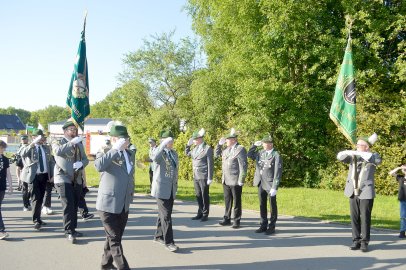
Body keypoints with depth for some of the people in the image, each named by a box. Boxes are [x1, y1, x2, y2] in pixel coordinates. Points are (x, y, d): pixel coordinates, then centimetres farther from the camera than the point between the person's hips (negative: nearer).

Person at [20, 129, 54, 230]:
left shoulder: (46, 148, 13)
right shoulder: (29, 148, -3)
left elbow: (50, 161, 17)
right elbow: (22, 154, -26)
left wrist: (51, 175, 9)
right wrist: (33, 143, -35)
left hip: (44, 175, 5)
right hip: (33, 176, -5)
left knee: (40, 198, 11)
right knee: (36, 198, -10)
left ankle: (38, 218, 22)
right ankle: (36, 221, -8)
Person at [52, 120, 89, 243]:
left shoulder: (79, 144, 14)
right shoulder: (58, 142, -3)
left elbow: (85, 159, 11)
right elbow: (58, 151, -26)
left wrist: (81, 164, -11)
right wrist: (72, 142, -30)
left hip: (77, 179, 6)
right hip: (63, 179, -5)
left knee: (74, 205, 10)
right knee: (68, 205, -12)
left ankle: (72, 229, 21)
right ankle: (69, 232, -6)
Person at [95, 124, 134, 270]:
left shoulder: (130, 154, 11)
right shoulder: (105, 152, -9)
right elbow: (99, 166, -32)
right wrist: (116, 149, -28)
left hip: (124, 205, 7)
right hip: (108, 204, -7)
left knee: (115, 237, 17)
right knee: (114, 239, -3)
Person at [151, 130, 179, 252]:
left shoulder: (174, 153, 12)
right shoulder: (158, 152, -9)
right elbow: (154, 158, -35)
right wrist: (163, 145, -39)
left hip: (171, 189, 7)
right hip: (161, 189, -7)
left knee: (164, 213, 16)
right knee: (166, 215, -9)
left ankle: (158, 236, 29)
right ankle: (168, 242, -5)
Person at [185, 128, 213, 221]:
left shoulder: (208, 149, -10)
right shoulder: (195, 148, 11)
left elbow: (210, 164, -12)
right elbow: (187, 153, 29)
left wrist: (210, 178, -15)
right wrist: (188, 144, 12)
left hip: (204, 177, -7)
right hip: (196, 176, 7)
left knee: (205, 196, 1)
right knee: (198, 196, 12)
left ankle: (205, 214, 11)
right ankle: (200, 213, 21)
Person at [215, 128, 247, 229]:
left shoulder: (240, 149, -11)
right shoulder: (227, 149, 11)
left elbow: (243, 166, -14)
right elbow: (217, 154, 26)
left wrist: (241, 181, -17)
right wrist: (219, 144, 11)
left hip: (235, 181, -7)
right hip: (226, 180, 7)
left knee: (236, 202, 3)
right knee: (227, 201, 14)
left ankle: (236, 221, 12)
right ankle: (227, 219, 23)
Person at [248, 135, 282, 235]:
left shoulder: (276, 155, -12)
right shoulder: (261, 153, 6)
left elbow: (277, 173, -15)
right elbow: (250, 154, 21)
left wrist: (274, 188, -19)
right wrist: (255, 145, 6)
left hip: (270, 185, -6)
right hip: (260, 184, 6)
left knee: (272, 206, 6)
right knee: (262, 205, 13)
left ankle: (272, 226, 16)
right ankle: (263, 225, 23)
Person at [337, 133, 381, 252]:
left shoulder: (372, 156, 2)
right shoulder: (353, 156, 11)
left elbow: (378, 160, -22)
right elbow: (340, 156, -4)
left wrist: (360, 153, -24)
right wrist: (351, 152, -23)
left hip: (366, 193, -4)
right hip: (353, 192, 4)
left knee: (365, 218, -2)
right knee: (354, 217, 5)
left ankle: (364, 242, 7)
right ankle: (356, 241, 13)